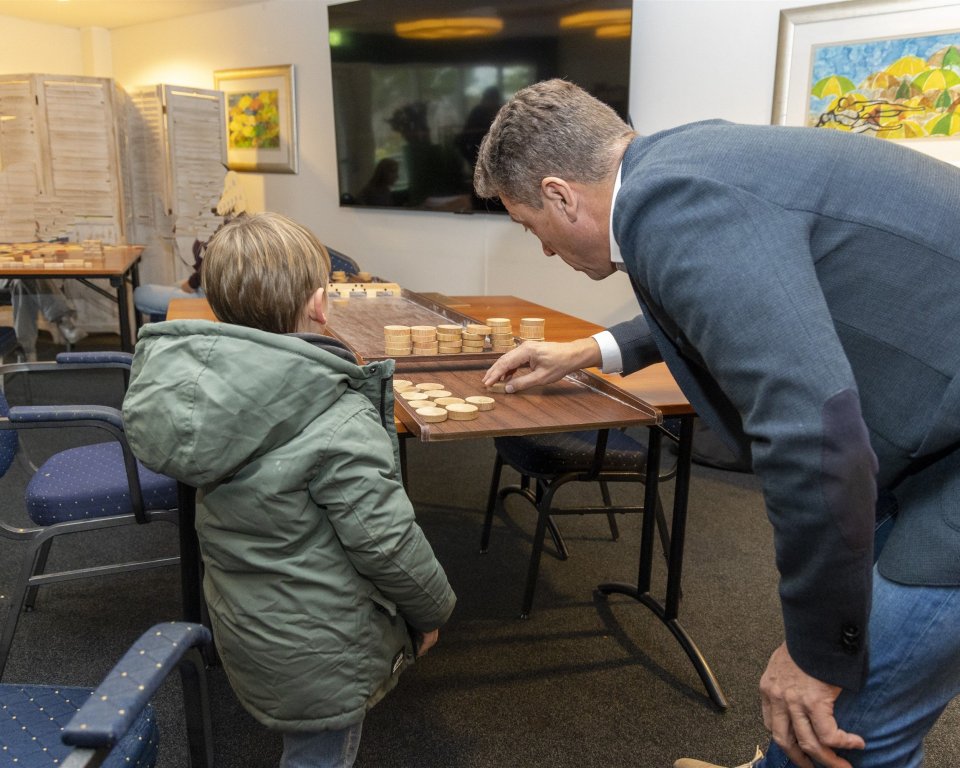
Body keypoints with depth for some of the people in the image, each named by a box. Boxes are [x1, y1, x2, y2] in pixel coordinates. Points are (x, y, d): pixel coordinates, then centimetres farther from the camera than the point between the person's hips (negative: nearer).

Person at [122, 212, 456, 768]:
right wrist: (432, 609, -4)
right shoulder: (338, 423, -30)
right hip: (319, 652, -7)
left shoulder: (197, 382, -8)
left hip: (240, 628, 7)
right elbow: (386, 541, -23)